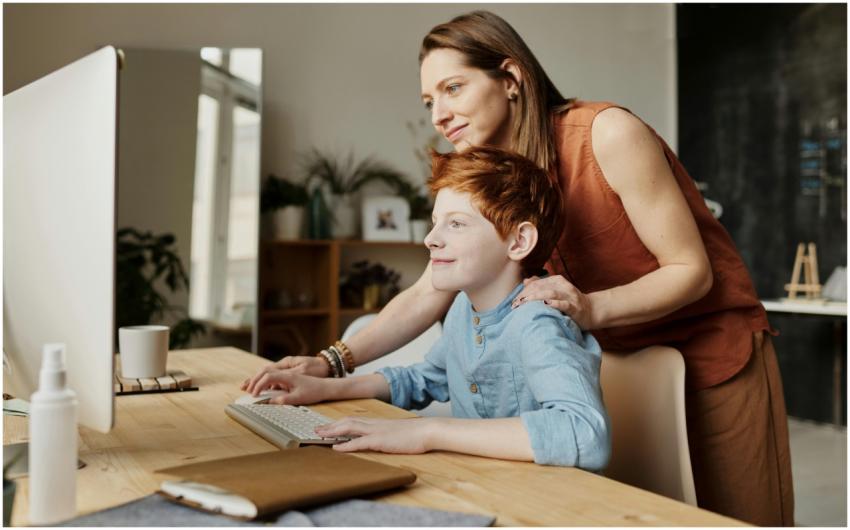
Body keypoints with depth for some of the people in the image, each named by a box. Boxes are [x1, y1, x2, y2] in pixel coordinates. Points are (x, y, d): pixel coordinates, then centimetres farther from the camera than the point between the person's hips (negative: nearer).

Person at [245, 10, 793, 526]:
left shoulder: (608, 133, -22)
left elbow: (692, 270, -19)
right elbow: (426, 296, -6)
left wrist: (591, 307, -36)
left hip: (714, 348, -4)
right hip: (622, 359, 5)